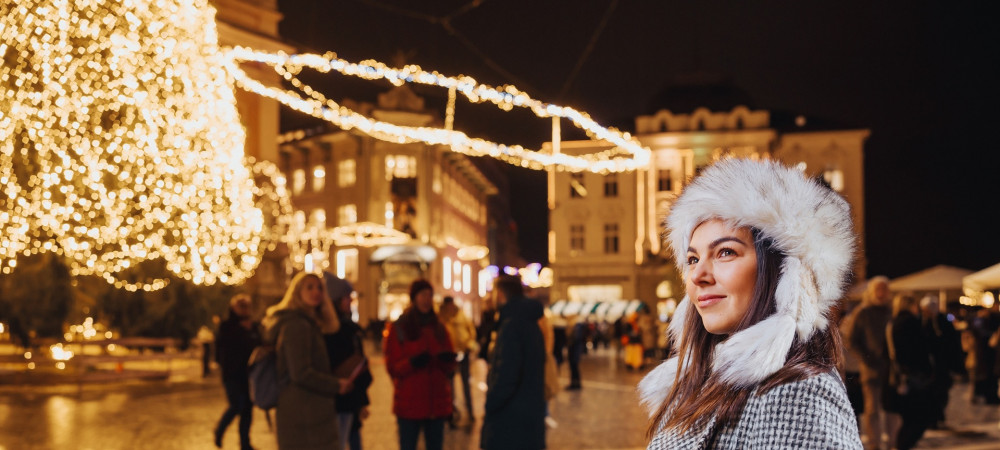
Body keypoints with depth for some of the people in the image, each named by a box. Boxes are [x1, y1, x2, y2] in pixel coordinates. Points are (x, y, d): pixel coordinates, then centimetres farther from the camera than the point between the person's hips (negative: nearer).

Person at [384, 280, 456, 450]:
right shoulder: (398, 328, 1)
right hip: (409, 403, -4)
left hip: (437, 402, 4)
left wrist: (447, 360, -13)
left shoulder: (439, 328, 13)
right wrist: (411, 363, -23)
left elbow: (450, 368, 11)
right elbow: (392, 367, -4)